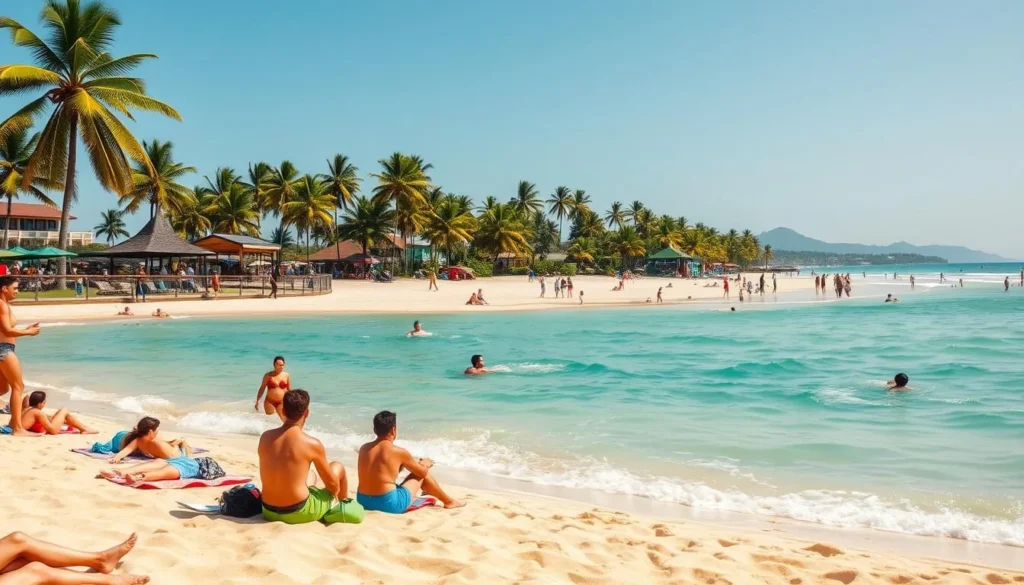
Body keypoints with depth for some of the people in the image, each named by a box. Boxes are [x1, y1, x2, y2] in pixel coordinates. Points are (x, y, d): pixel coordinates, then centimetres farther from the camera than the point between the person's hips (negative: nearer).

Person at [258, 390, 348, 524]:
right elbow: (332, 484, -3)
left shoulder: (265, 437, -3)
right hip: (298, 513, -5)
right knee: (338, 467, 18)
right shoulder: (312, 444, -16)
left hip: (269, 512, 5)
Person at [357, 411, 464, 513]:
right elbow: (423, 472, 5)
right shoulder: (399, 452, -11)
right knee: (420, 474, 16)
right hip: (389, 504, -6)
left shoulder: (363, 448, 4)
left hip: (363, 501, 6)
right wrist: (425, 464, 27)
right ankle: (449, 501, 35)